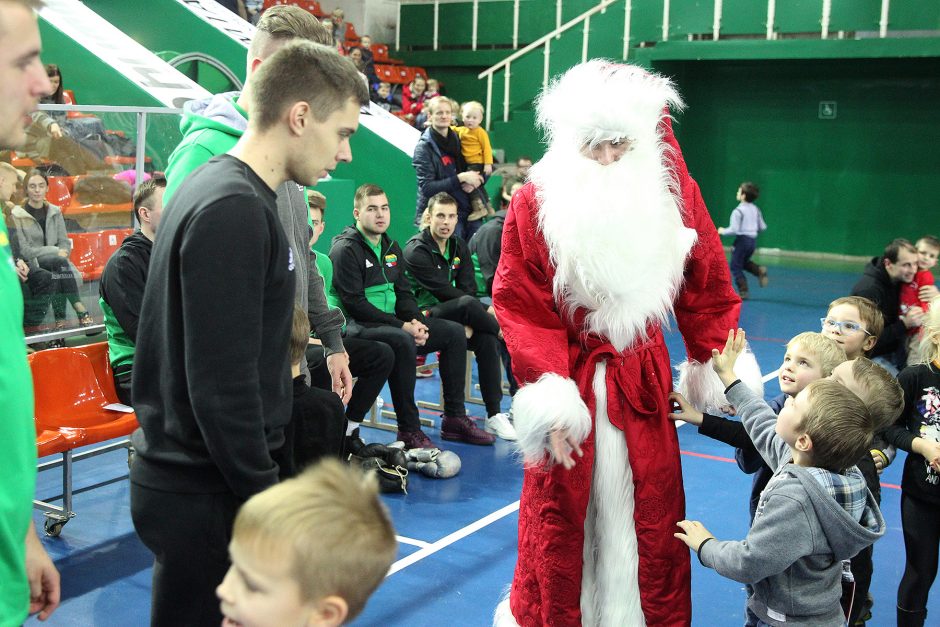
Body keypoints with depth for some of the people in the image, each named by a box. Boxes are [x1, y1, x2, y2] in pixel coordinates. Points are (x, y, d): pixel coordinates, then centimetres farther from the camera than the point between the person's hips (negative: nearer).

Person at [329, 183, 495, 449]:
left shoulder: (391, 247, 17)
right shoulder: (346, 249, -10)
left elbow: (404, 293, 16)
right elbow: (355, 304, -18)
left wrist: (416, 322, -6)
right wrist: (402, 326, -20)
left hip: (393, 323, 9)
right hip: (358, 327, -9)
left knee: (454, 332, 3)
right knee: (402, 341, -37)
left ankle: (454, 419, 6)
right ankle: (408, 430, -29)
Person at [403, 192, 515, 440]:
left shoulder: (459, 247, 11)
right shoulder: (416, 250, -10)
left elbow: (468, 289, 2)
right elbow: (444, 291, -17)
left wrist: (469, 321, -18)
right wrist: (485, 311, -16)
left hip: (452, 316, 6)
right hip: (424, 316, -6)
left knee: (486, 340, -25)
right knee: (468, 305, -35)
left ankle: (494, 415, -23)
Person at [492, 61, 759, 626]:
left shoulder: (672, 194, -5)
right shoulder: (537, 203, -12)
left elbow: (706, 288, 5)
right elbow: (521, 308, -14)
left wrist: (717, 367, 5)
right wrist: (550, 398, -22)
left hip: (643, 382, 2)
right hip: (569, 375, -2)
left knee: (650, 512, 12)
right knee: (560, 519, 10)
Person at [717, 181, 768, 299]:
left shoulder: (738, 211, -15)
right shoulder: (755, 209, 7)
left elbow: (734, 230, -19)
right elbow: (763, 227, 10)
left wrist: (723, 231, -2)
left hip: (742, 239, -7)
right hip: (753, 240, 7)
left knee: (736, 267, 5)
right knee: (744, 262, 26)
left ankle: (743, 291, 2)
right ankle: (759, 270, -1)